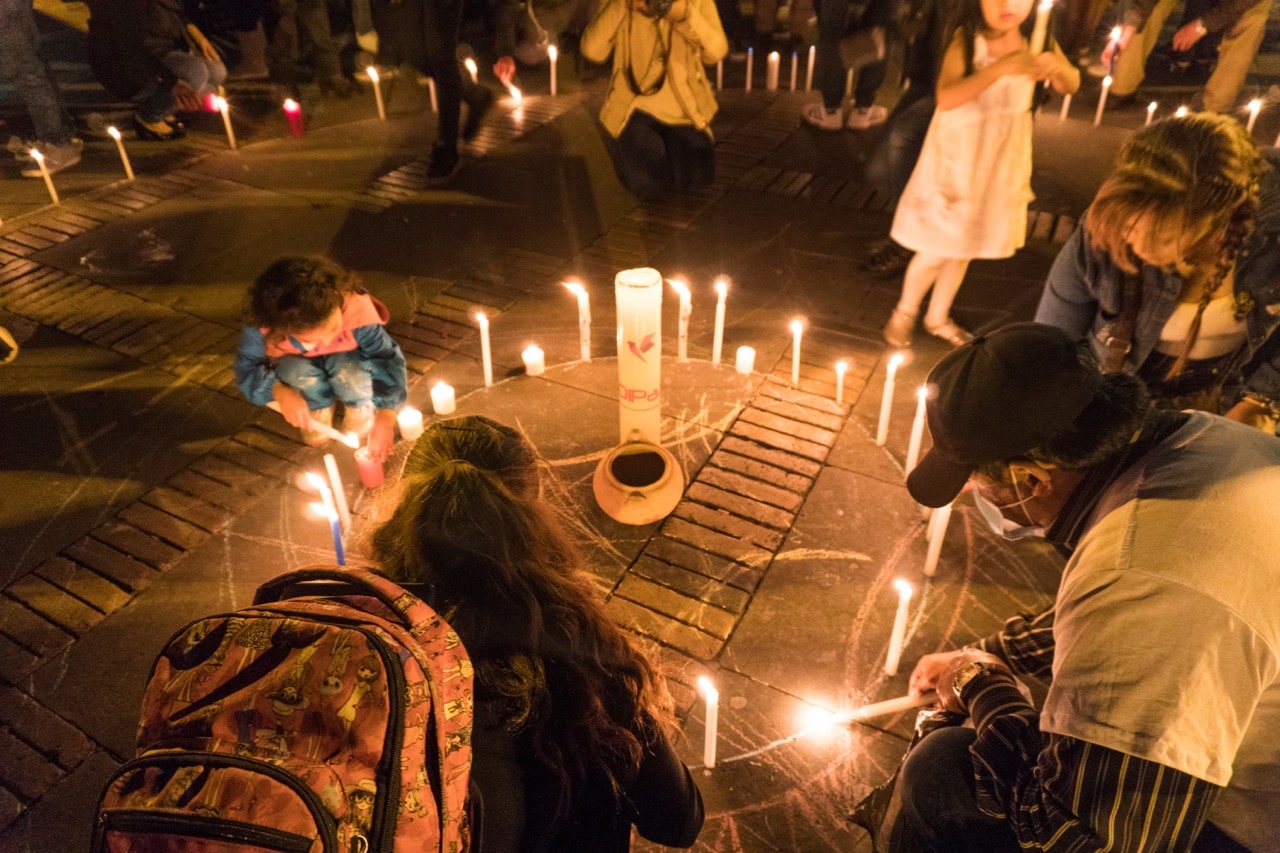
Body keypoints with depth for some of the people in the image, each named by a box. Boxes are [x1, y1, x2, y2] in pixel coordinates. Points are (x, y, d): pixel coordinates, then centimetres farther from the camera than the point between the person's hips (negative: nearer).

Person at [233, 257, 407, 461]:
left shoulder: (357, 308, -39)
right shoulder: (263, 327, -35)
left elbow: (388, 358, -36)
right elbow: (248, 368, -21)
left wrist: (386, 418, -48)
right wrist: (280, 392, -42)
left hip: (347, 361, -1)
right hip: (298, 365, 1)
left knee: (352, 372, -34)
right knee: (295, 372, -33)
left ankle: (359, 408, 1)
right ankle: (318, 411, 0)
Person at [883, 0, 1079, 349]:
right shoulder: (966, 39, -17)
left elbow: (1070, 85, -1)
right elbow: (946, 98, -31)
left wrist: (1057, 66, -24)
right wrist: (998, 69, -42)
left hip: (1001, 160, 5)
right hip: (957, 156, -4)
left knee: (965, 245, 16)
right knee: (937, 248, 3)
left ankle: (937, 317, 36)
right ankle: (904, 312, 29)